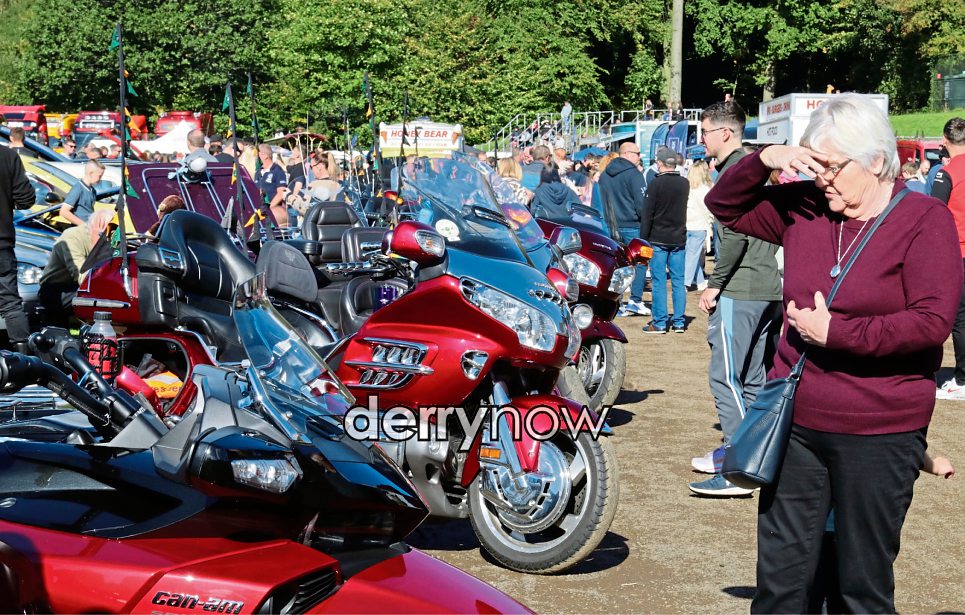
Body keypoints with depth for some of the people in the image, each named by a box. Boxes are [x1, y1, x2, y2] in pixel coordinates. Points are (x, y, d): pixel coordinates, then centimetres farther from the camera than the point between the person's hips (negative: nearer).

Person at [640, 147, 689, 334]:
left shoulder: (656, 184, -11)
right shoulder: (685, 184, 4)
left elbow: (647, 215, -10)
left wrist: (643, 239, -6)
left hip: (658, 240, -4)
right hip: (679, 240, 4)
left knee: (659, 281, -1)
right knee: (678, 281, 7)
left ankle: (659, 323, 0)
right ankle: (679, 322, 9)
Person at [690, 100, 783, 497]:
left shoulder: (734, 169, -9)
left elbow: (735, 234, -19)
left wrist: (715, 284, -14)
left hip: (739, 290, -10)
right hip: (769, 289, 10)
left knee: (725, 376, -9)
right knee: (753, 377, 13)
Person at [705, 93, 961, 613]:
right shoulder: (803, 208, 5)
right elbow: (724, 206, 16)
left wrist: (835, 332, -17)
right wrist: (763, 160, -2)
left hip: (879, 434, -4)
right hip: (795, 422, 5)